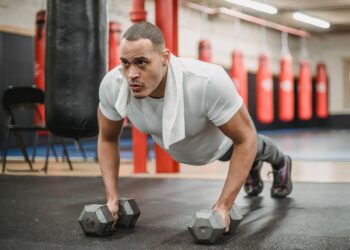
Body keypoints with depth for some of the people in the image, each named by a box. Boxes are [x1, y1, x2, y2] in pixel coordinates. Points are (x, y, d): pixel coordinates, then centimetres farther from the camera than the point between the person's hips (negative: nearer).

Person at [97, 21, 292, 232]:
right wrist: (113, 197, -26)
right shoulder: (112, 86, -38)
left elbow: (246, 139, -38)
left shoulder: (208, 82, -51)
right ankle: (252, 163, 71)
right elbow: (108, 139, -18)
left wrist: (223, 206, -41)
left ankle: (281, 163, 69)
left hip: (221, 139, -2)